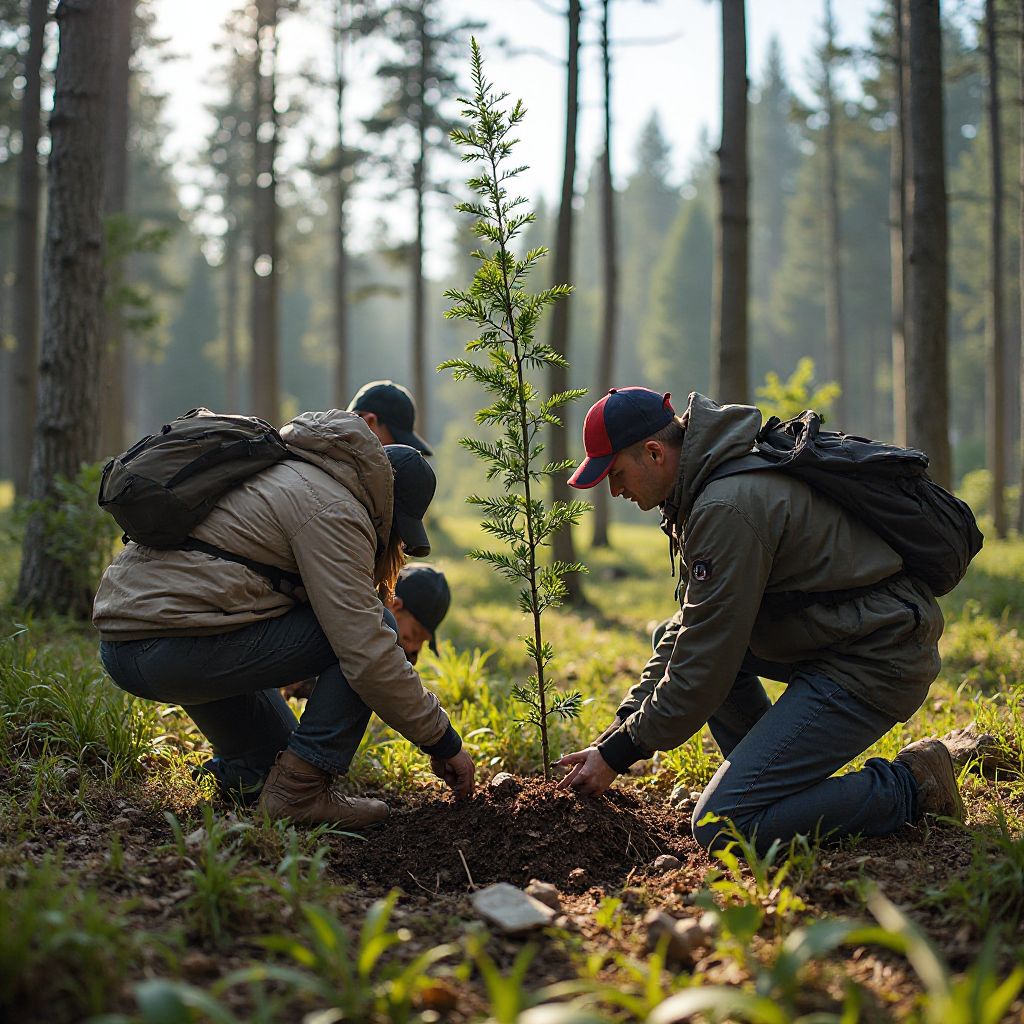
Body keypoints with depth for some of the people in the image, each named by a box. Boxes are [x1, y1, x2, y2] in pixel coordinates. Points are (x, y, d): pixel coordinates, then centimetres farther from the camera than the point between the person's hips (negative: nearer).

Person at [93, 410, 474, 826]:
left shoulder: (283, 473, 23)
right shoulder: (333, 511, -7)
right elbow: (367, 652, -14)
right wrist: (444, 743, -4)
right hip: (176, 650, -10)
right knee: (371, 629, -4)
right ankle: (299, 790, -5)